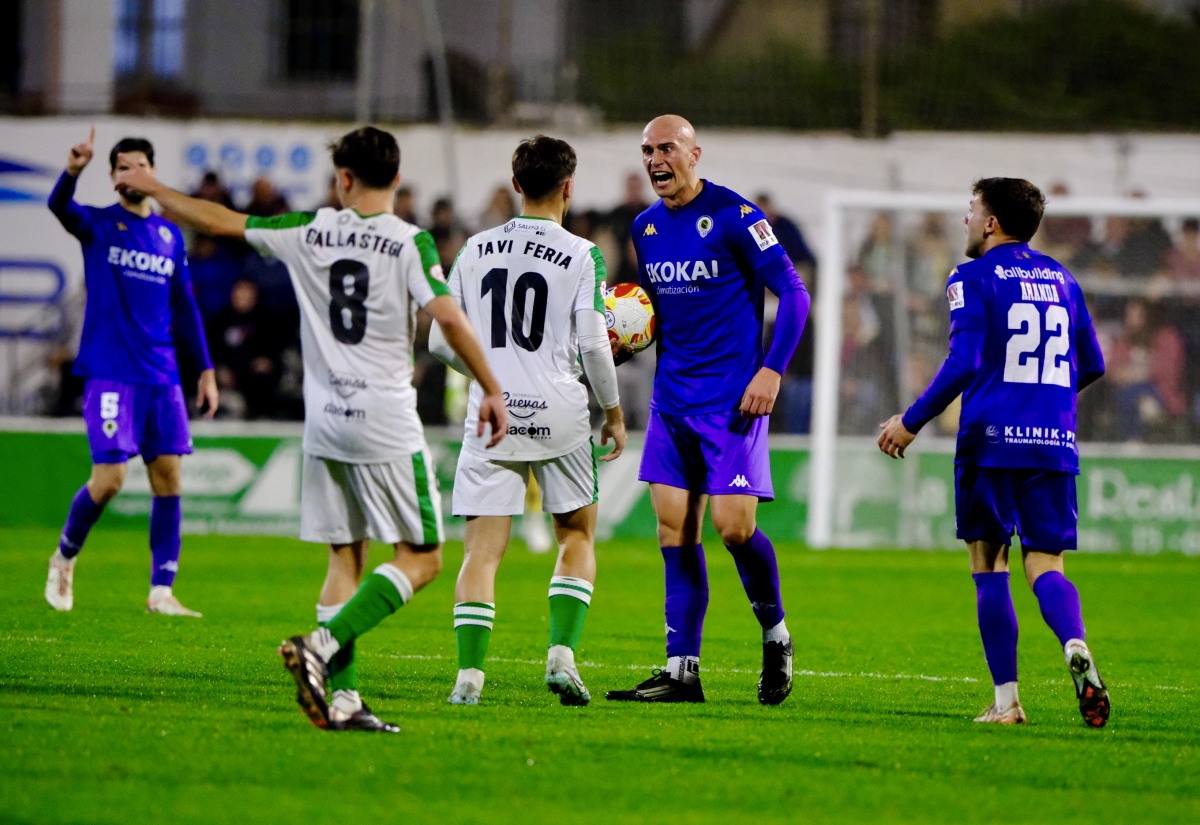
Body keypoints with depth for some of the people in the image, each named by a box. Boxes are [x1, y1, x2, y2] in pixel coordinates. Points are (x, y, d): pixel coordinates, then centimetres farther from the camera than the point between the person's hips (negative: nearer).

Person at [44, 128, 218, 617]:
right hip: (110, 372, -5)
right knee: (110, 477, -11)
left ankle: (161, 593, 3)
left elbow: (185, 307, 19)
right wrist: (73, 171, -44)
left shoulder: (170, 236, 13)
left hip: (161, 376, 5)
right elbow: (60, 207, -22)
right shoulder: (98, 225, 0)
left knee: (168, 476, -1)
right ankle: (65, 556, 16)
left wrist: (205, 370, 14)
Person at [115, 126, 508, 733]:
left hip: (324, 421, 5)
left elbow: (220, 221, 11)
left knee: (345, 559, 10)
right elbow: (450, 318, -16)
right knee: (422, 557, 1)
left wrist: (153, 189, 25)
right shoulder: (409, 243, -8)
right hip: (386, 422, -5)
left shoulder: (309, 231, 3)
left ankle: (341, 697, 2)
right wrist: (491, 390, -7)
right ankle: (322, 644, -17)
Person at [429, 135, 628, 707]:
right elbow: (593, 345, -7)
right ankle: (562, 653, 0)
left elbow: (440, 341, 9)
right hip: (559, 414, -2)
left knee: (483, 548, 1)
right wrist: (613, 411, 8)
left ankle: (469, 673, -10)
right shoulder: (580, 256, -5)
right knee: (578, 536, 16)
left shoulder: (476, 251, 6)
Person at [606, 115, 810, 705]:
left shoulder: (733, 216, -10)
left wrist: (771, 370, -17)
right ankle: (682, 671, 4)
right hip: (672, 395, 7)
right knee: (674, 529, 2)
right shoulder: (645, 227, 11)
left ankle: (776, 636, 12)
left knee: (732, 524, -12)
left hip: (732, 396, -7)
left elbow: (793, 293, -9)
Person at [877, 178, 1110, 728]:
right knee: (1045, 564, 3)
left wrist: (911, 422, -4)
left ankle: (1006, 700, 2)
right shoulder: (1060, 278, 16)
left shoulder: (974, 279, -2)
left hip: (991, 440, -4)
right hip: (1054, 444, 4)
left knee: (989, 567, 6)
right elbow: (1091, 366, 21)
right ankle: (1076, 648, -29)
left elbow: (964, 364, -12)